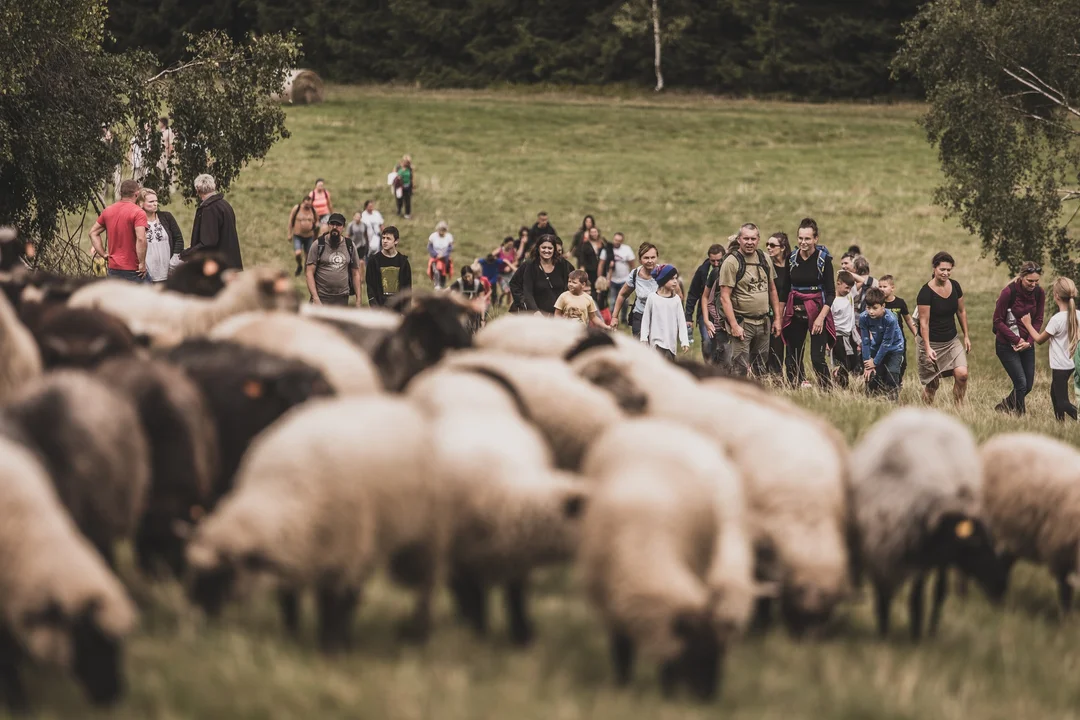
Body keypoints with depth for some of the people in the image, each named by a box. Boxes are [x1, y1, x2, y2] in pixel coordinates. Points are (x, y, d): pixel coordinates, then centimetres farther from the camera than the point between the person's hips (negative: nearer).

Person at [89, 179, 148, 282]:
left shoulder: (107, 211, 9)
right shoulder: (138, 213, -12)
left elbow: (93, 233, 15)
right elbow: (141, 239, -24)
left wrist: (104, 254, 11)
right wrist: (142, 263, -16)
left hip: (113, 269, 6)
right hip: (132, 269, -6)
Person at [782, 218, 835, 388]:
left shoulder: (824, 259, -6)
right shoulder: (792, 259, 4)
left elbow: (831, 293, -6)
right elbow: (784, 291, 11)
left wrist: (821, 317, -15)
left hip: (817, 312, -4)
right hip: (795, 314, 4)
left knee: (818, 359, -11)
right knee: (792, 360, 4)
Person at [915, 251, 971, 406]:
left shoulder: (955, 286, 0)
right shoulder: (926, 292, -17)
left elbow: (961, 311, 13)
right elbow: (924, 322, -17)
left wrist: (966, 336, 14)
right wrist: (927, 348, -22)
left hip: (951, 341, 5)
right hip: (931, 342, -5)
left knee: (962, 374, -14)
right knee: (932, 384, 1)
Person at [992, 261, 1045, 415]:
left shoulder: (1039, 293, -4)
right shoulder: (1009, 292, -19)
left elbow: (1038, 321, 3)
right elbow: (998, 321, -13)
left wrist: (1029, 342, -12)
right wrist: (1017, 340, -18)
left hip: (1027, 344, 5)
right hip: (1007, 345, -5)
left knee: (1028, 385, 9)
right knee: (1021, 384, -11)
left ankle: (1003, 407, 31)